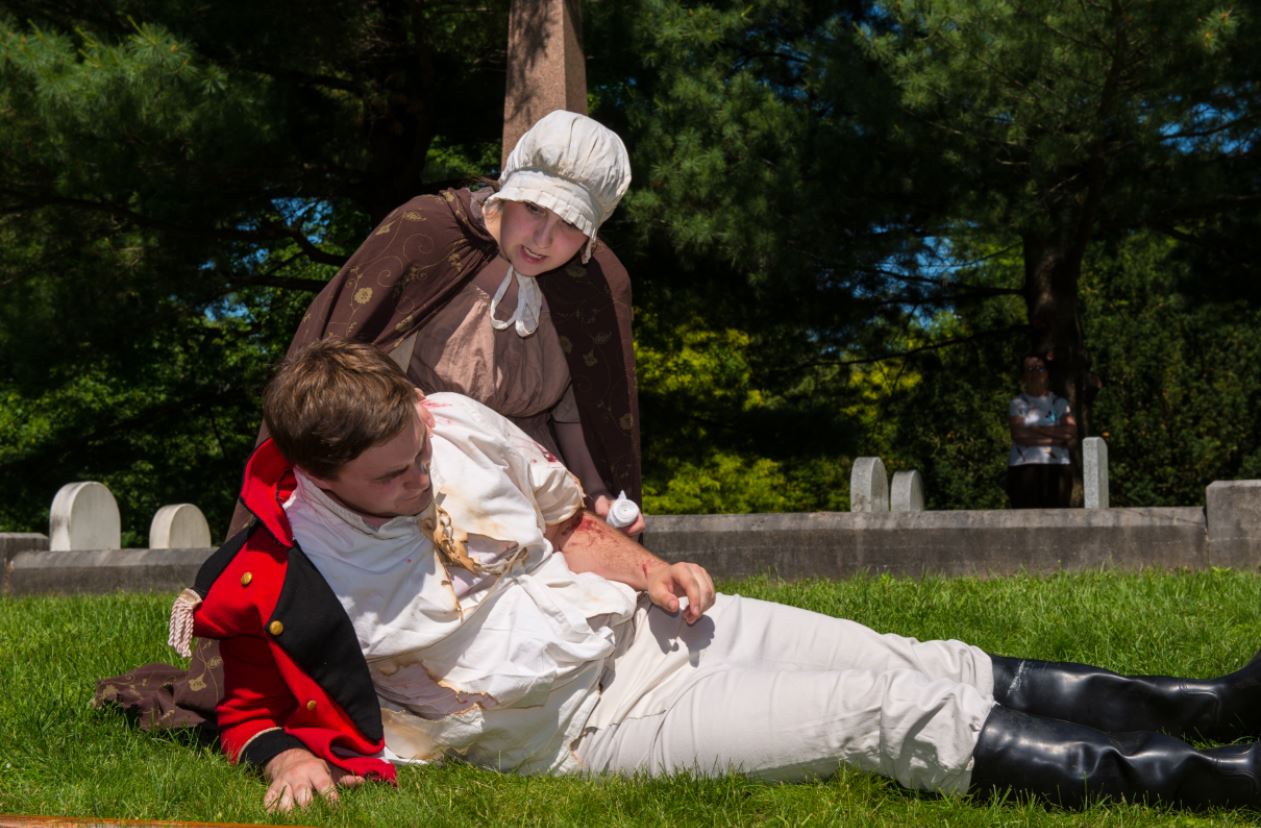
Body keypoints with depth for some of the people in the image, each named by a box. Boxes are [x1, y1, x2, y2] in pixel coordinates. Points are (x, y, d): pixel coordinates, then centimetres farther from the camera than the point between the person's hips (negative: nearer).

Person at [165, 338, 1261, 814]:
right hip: (587, 724, -5)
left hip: (642, 623, 6)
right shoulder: (284, 583, -14)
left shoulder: (458, 423, -2)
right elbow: (252, 708, 1)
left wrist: (646, 569, -4)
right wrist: (290, 757, -21)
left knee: (928, 667, -3)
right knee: (887, 715, -16)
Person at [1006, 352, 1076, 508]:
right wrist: (1056, 439, -7)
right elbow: (1018, 435, -8)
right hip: (1024, 467, -2)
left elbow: (1071, 433, 0)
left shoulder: (1060, 403, 16)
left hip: (1057, 468, 2)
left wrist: (1036, 430, -6)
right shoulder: (1018, 403, 8)